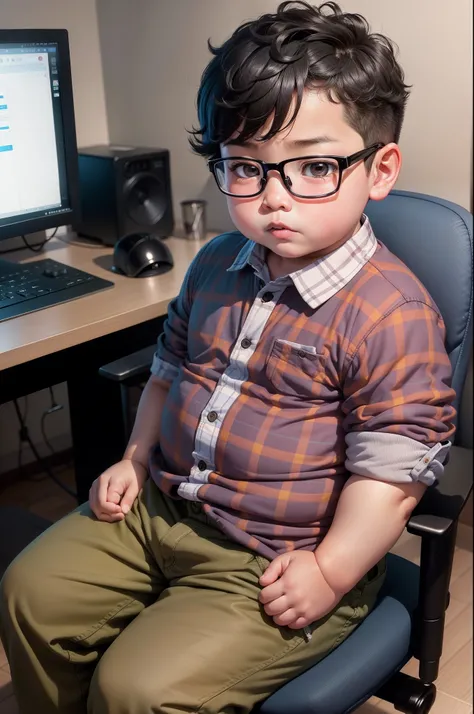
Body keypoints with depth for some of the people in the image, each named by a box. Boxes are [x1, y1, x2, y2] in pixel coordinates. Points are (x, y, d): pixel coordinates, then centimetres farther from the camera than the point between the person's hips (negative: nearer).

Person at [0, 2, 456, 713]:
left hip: (271, 562, -7)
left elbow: (392, 468, -19)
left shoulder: (391, 311, -21)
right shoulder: (216, 265, 3)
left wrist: (330, 573, -19)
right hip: (160, 506, 7)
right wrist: (136, 458, 13)